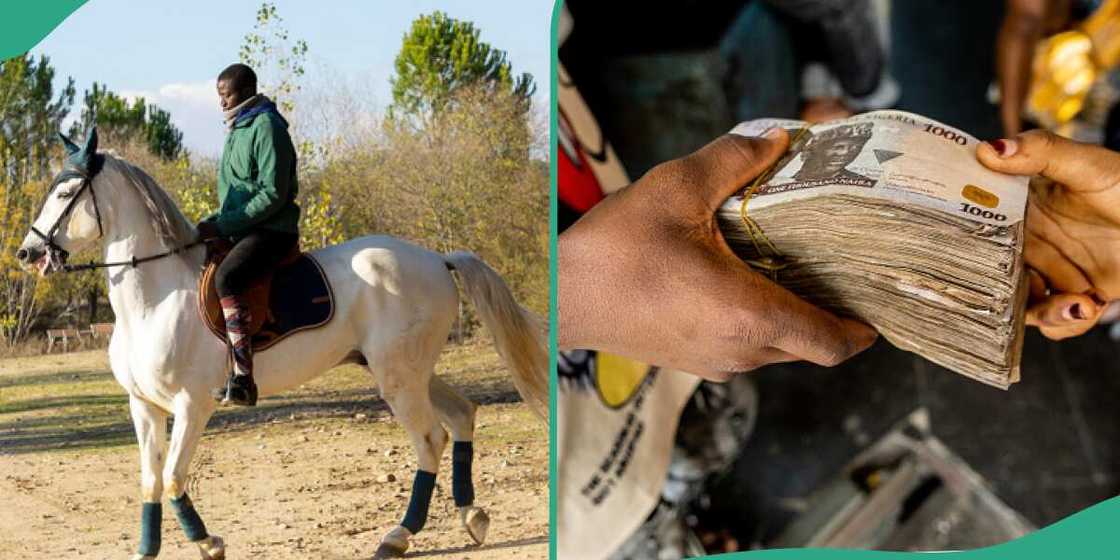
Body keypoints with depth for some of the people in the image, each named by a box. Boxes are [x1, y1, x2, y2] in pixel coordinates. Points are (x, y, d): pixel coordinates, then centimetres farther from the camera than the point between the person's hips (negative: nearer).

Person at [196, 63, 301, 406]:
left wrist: (223, 226, -19)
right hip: (240, 230, 11)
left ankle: (243, 378, -40)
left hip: (272, 231, -11)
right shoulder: (237, 130, 19)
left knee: (226, 278, -34)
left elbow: (273, 194, -18)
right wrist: (213, 224, 7)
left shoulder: (266, 127, -10)